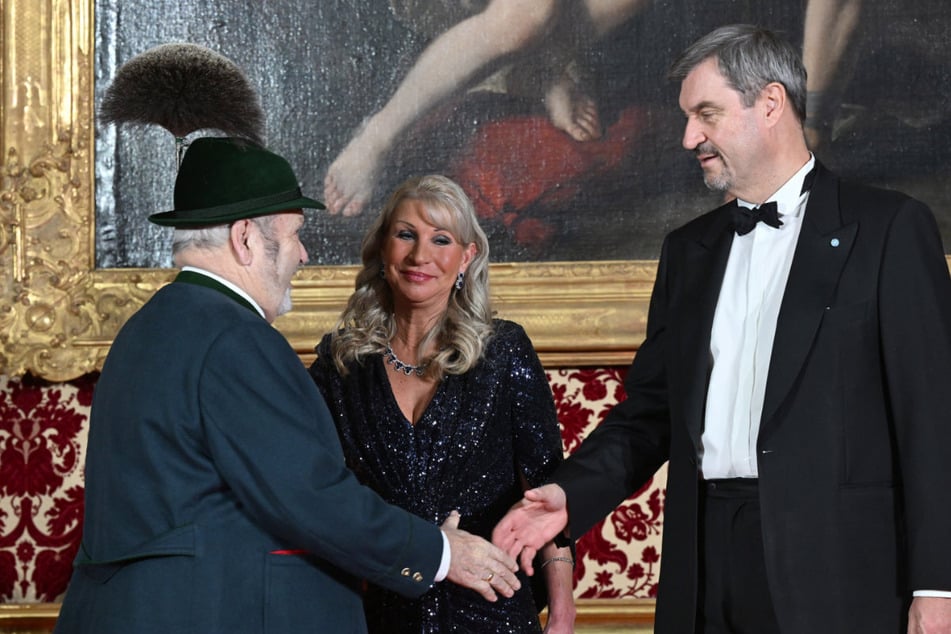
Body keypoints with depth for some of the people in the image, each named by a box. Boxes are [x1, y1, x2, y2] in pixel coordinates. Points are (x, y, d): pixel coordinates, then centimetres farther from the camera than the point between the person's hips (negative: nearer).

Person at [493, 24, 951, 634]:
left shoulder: (889, 227, 0)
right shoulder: (690, 248, 18)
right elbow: (651, 408, 18)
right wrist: (570, 495, -1)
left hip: (833, 565, -5)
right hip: (709, 560, 5)